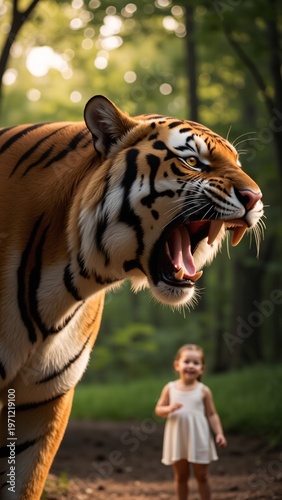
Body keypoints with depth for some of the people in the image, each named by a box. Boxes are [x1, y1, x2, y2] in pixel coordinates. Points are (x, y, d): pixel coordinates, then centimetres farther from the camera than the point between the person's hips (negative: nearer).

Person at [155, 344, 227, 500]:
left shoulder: (203, 391, -4)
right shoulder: (170, 388, -1)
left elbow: (212, 415, 0)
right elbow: (158, 410, 3)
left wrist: (219, 433, -11)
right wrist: (169, 408, -19)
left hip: (198, 439, -1)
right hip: (177, 439, 1)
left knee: (202, 476, 7)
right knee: (180, 477, 12)